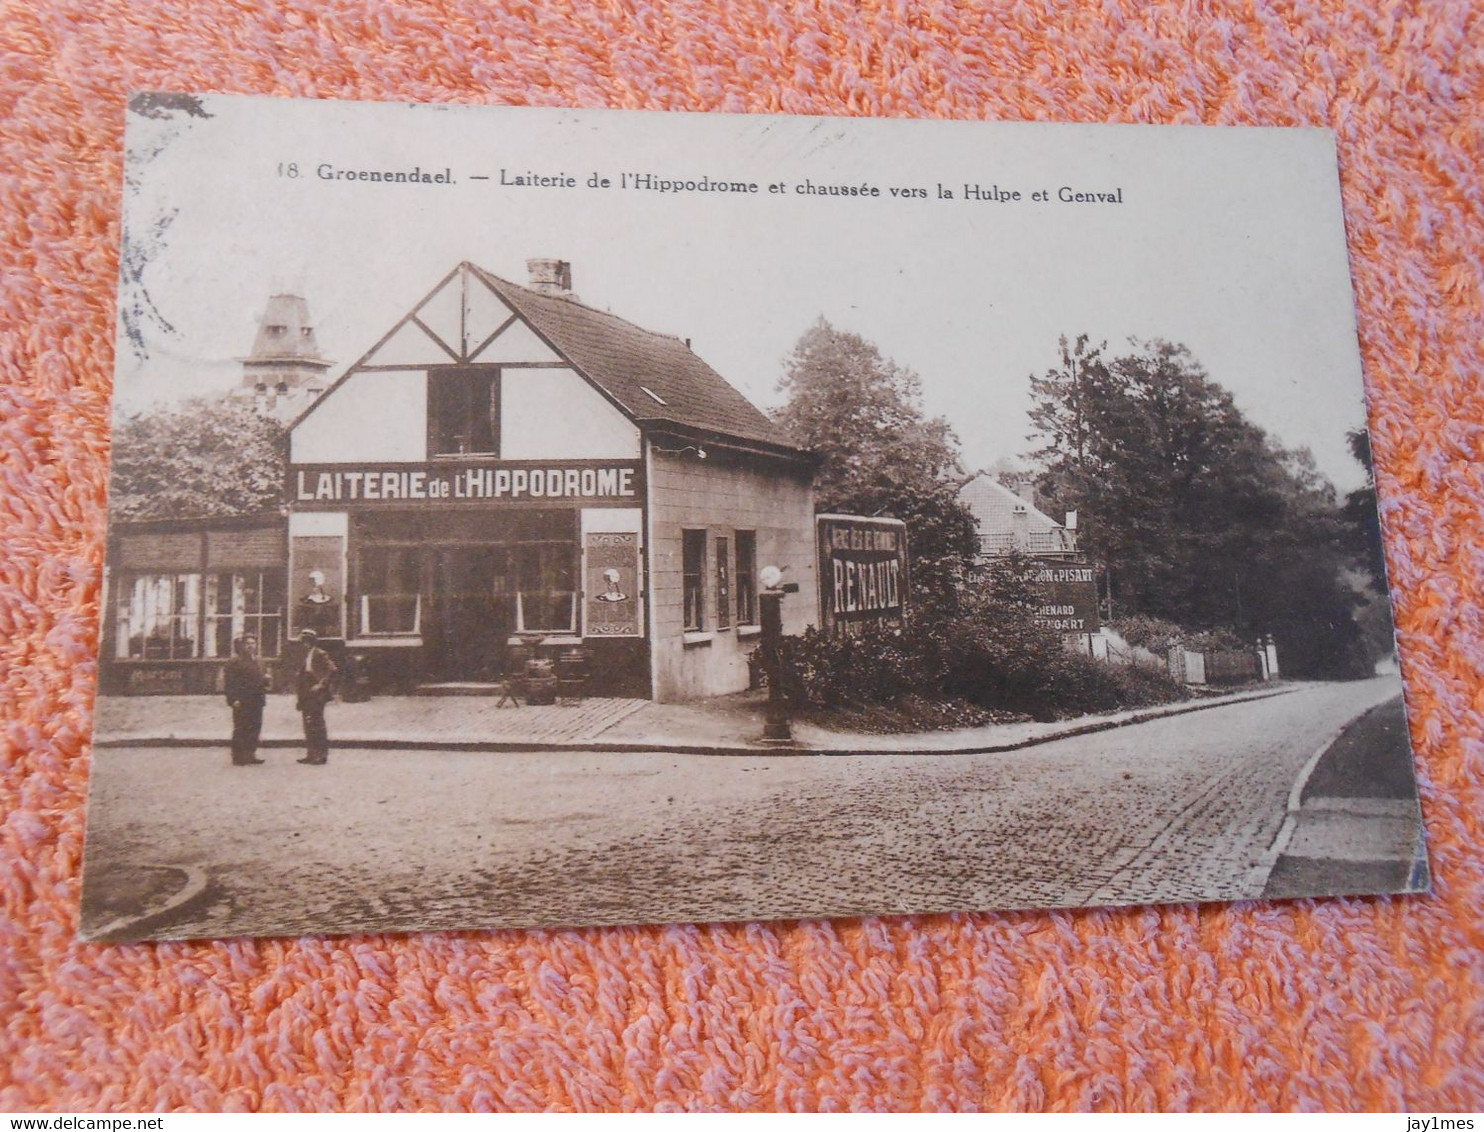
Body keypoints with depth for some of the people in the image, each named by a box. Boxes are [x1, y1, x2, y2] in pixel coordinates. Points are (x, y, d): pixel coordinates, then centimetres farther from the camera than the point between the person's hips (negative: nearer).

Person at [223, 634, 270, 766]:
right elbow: (230, 683, -12)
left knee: (255, 728, 7)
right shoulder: (234, 662, -6)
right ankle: (238, 757, 0)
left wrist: (265, 679, 5)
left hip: (256, 701, 8)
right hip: (242, 702, -8)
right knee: (240, 729, -4)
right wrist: (234, 699, -20)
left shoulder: (256, 662, 20)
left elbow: (260, 680, 29)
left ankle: (250, 754, 14)